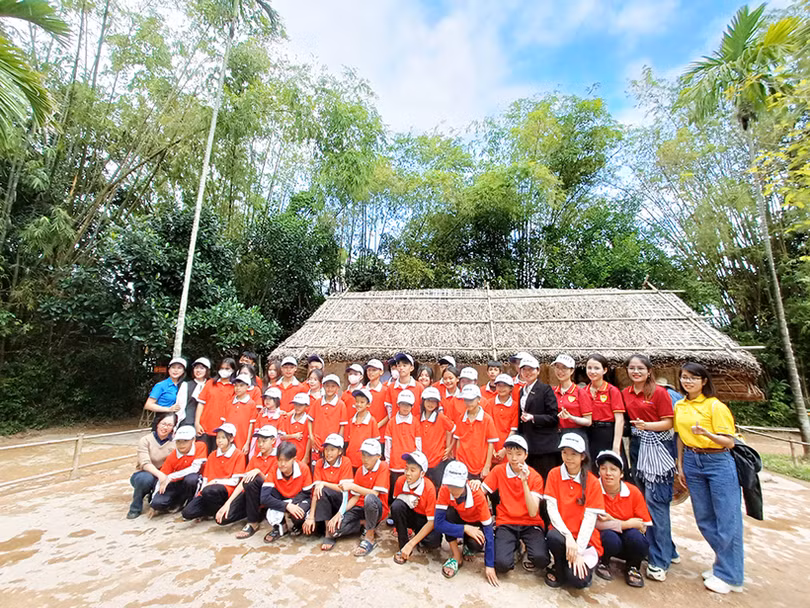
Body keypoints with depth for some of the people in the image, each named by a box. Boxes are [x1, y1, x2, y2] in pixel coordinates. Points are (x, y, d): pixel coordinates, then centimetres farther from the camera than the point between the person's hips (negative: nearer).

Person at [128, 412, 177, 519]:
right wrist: (159, 474, -37)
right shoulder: (145, 440, -8)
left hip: (163, 476, 1)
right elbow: (145, 464, -21)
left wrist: (166, 477, -29)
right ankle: (135, 508, -7)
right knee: (146, 478, -35)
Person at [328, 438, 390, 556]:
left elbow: (375, 493, -21)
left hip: (377, 508, -5)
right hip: (360, 507, 5)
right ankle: (365, 524, 5)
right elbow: (355, 497, 2)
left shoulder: (383, 467, -13)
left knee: (370, 498, -40)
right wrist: (340, 513, -12)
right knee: (333, 530, -16)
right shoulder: (359, 471, 5)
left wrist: (353, 486, -26)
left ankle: (370, 538, -18)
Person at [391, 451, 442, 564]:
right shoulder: (401, 481, -19)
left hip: (424, 520, -2)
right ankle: (403, 546, -13)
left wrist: (411, 544, -29)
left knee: (434, 540, -33)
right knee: (396, 505, -29)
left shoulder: (429, 488, -28)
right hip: (409, 515, 2)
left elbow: (432, 521, -25)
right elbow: (395, 508, -1)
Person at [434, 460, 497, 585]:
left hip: (476, 523, -1)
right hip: (459, 520, 1)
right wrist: (465, 528, -39)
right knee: (449, 513, -32)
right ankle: (456, 556, -12)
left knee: (476, 544, -33)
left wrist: (489, 565, -26)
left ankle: (469, 547, 7)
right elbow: (438, 524, -34)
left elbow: (488, 529, -27)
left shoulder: (478, 495, -34)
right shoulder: (444, 490, -30)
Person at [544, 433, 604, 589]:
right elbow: (551, 508, -9)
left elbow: (590, 518, -11)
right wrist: (568, 535, -23)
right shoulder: (554, 474, -4)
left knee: (578, 580, -25)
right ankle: (559, 570, -1)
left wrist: (579, 551, -18)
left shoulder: (593, 482, -7)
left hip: (585, 539, -1)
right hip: (562, 533, 1)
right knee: (553, 536, -34)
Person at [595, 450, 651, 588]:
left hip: (629, 541, 2)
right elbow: (593, 522, -19)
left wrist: (612, 522, -23)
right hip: (604, 540, -2)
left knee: (635, 536, -30)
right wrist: (627, 524, -21)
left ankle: (633, 567, 4)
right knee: (611, 538, -34)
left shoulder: (633, 492, -10)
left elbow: (644, 526, -8)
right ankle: (603, 561, 3)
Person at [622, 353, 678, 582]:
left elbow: (668, 422, -10)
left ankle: (659, 561, 6)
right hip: (637, 447, 6)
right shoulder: (625, 394, 7)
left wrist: (647, 425, -23)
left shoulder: (659, 392, -8)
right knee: (643, 500, 12)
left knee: (655, 500, -6)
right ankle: (667, 550, 31)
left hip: (657, 448, -6)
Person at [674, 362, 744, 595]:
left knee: (727, 519, 2)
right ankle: (723, 563, 33)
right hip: (692, 462, 5)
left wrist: (706, 434, -33)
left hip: (718, 462, -5)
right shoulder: (679, 406, 5)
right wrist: (680, 466, 10)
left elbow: (729, 442, -14)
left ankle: (729, 576, 18)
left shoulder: (715, 406, -11)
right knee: (704, 518, 13)